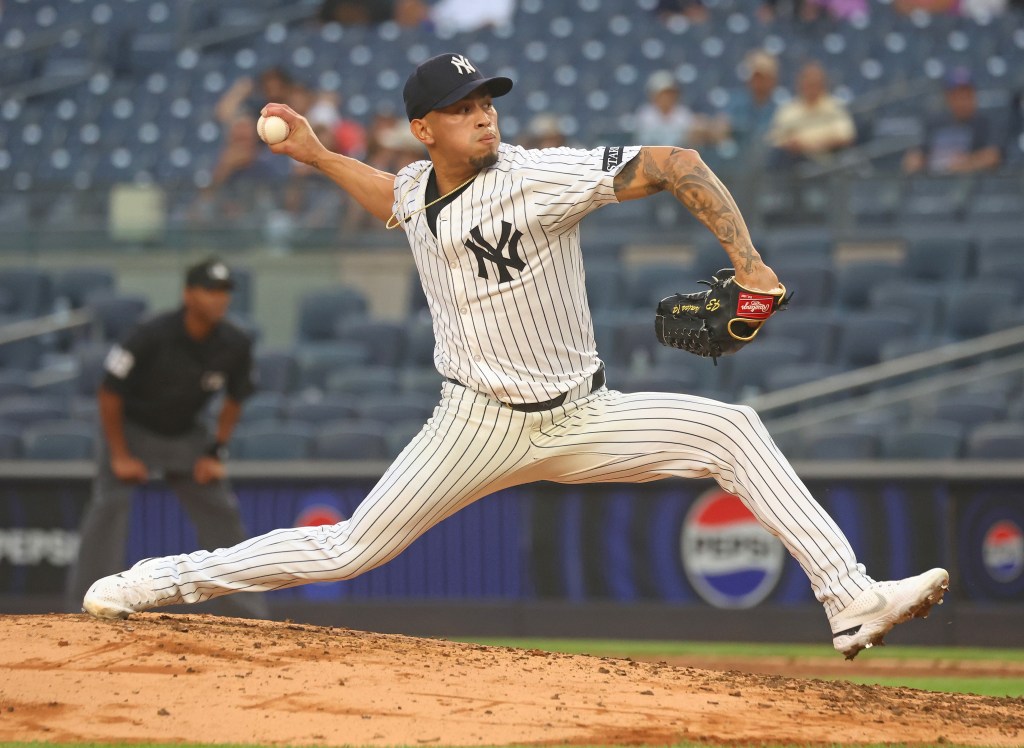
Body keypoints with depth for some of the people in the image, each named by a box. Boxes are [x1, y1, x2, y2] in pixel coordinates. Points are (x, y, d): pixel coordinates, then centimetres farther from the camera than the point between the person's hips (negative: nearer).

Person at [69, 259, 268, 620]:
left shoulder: (235, 345, -15)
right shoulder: (150, 337, -28)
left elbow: (235, 399, 4)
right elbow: (110, 393, -19)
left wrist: (215, 452, -1)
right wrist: (120, 456, -16)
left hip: (187, 435, 4)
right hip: (133, 428, -4)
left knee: (222, 511, 0)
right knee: (109, 506, -20)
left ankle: (252, 614, 9)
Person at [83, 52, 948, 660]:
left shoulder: (541, 177, -18)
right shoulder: (420, 190, -1)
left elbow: (673, 165, -23)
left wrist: (749, 263, -30)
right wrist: (317, 155, 19)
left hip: (580, 419, -2)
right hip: (479, 425, 2)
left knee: (732, 429, -19)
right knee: (349, 550, -3)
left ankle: (852, 601, -20)